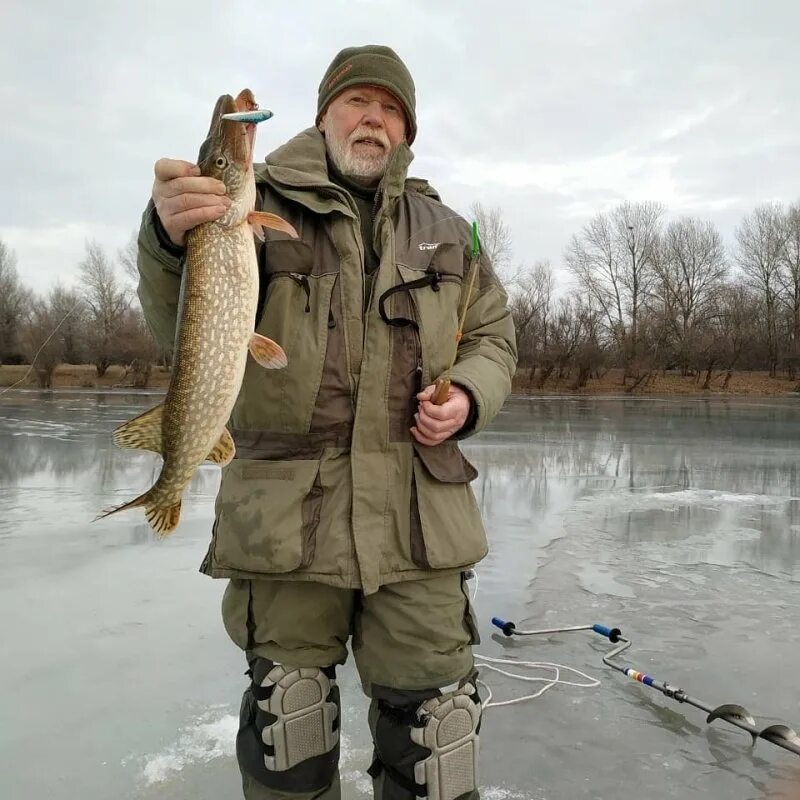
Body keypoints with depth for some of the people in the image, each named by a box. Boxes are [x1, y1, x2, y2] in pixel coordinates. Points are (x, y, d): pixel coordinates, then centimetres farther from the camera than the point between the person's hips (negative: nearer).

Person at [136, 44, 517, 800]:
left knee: (432, 720, 6)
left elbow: (492, 335, 19)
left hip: (418, 511, 2)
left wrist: (468, 398, -3)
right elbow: (183, 330, -4)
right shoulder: (260, 204, 5)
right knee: (286, 715, 12)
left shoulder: (446, 232, 14)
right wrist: (169, 237, -25)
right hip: (286, 507, -1)